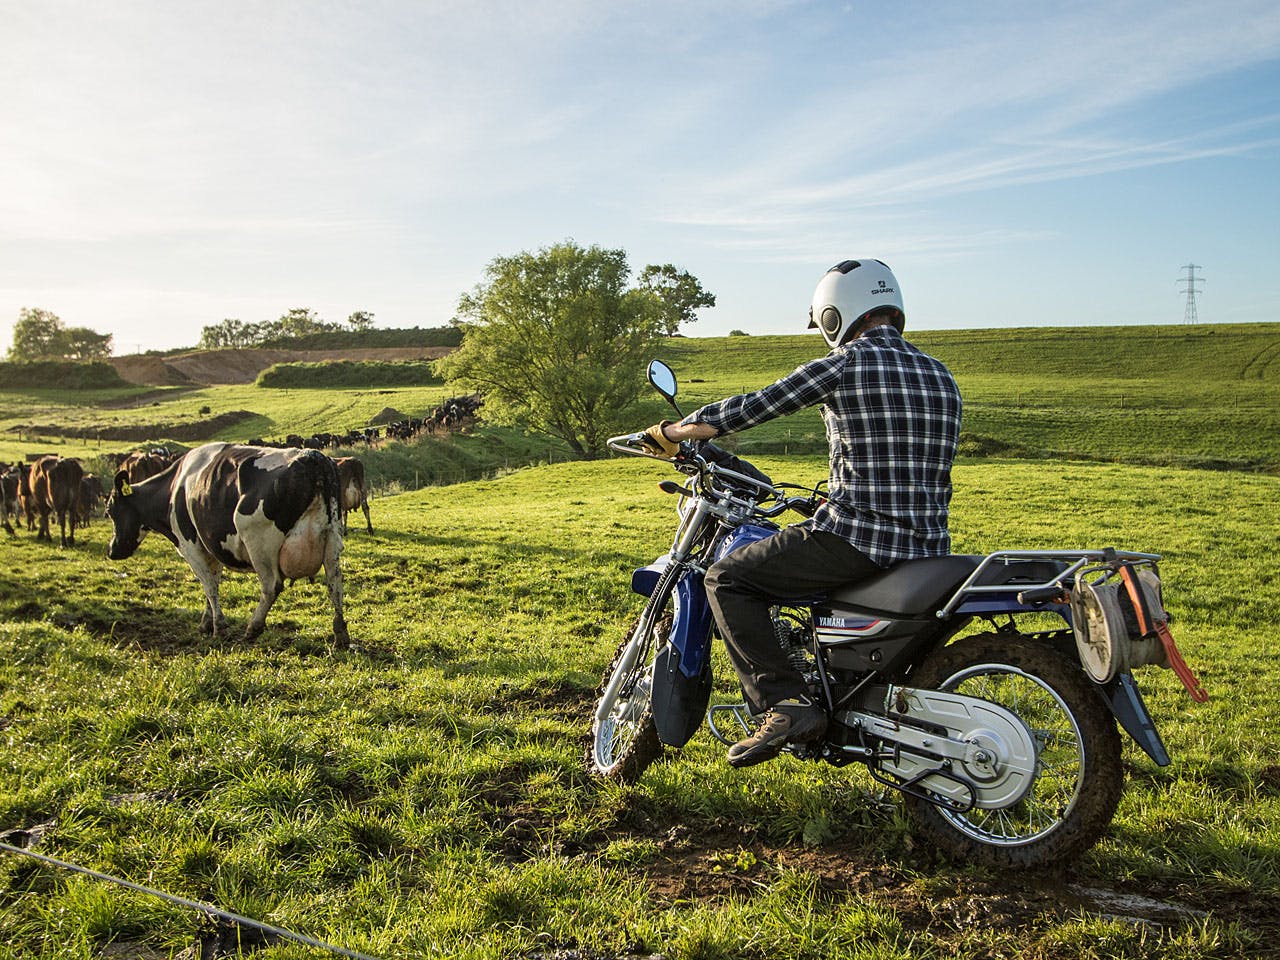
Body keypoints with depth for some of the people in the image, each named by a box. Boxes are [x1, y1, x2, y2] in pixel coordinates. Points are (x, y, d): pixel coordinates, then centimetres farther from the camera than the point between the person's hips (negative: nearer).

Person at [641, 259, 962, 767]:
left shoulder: (843, 365, -5)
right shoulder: (941, 377, 15)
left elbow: (747, 409, -4)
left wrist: (668, 431, 11)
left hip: (855, 537, -8)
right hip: (929, 550, 8)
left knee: (727, 579, 1)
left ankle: (785, 703, -13)